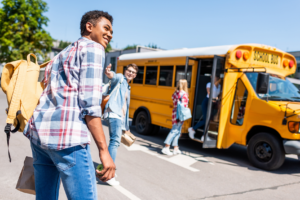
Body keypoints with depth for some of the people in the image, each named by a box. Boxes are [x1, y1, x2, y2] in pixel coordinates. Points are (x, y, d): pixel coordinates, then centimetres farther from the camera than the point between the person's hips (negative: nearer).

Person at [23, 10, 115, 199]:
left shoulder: (63, 53, 27)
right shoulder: (93, 48, 2)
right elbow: (90, 102, -11)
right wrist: (104, 150, -14)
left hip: (38, 129, 9)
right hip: (66, 134, -9)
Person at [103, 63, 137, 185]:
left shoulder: (128, 88, 27)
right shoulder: (120, 79, 5)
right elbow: (114, 76, -22)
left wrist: (126, 126, 28)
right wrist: (109, 73, -47)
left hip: (120, 117, 10)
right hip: (114, 114, -9)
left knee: (114, 141, 16)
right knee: (115, 141, -20)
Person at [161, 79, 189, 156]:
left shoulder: (175, 93, 12)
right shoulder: (184, 94, -10)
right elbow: (184, 105, -15)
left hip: (174, 112, 8)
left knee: (177, 131, 14)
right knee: (174, 131, -6)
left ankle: (176, 148, 18)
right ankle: (166, 147, -9)